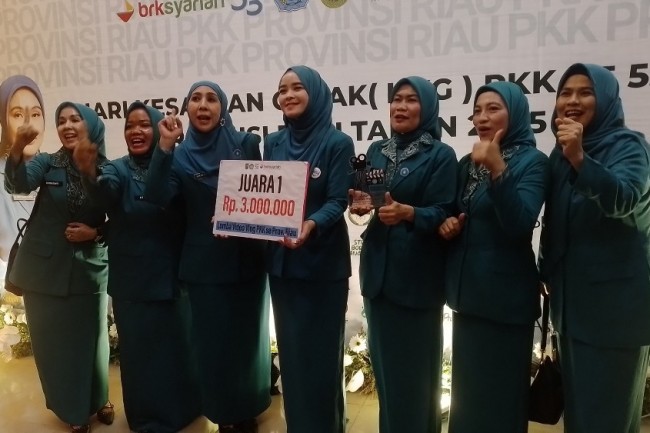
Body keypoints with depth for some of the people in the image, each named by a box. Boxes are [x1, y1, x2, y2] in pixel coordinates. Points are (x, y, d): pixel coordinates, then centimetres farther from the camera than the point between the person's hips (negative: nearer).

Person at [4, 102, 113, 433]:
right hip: (46, 269, 1)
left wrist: (96, 232, -14)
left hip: (89, 270, 0)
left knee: (90, 338, 12)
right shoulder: (47, 163, -2)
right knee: (53, 341, 10)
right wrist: (19, 146, -38)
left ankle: (96, 400, 35)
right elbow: (17, 185, -23)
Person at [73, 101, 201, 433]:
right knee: (139, 349, 9)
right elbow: (104, 193, -27)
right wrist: (89, 173, -46)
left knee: (176, 344, 12)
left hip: (170, 276, 0)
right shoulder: (119, 169, -2)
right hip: (132, 280, 0)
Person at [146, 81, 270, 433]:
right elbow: (156, 197, -15)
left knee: (248, 335, 13)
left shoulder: (246, 144, -1)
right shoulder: (180, 156, 1)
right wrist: (164, 146, -21)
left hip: (247, 258, 0)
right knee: (213, 339, 8)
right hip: (205, 264, 0)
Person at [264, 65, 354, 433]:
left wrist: (311, 225, -33)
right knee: (290, 346, 15)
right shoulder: (274, 143, 8)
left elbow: (337, 201, -15)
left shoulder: (337, 143, -8)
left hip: (323, 262, -5)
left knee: (322, 348, 6)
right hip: (281, 260, 5)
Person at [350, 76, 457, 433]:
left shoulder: (441, 155, -5)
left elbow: (442, 214, -12)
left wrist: (406, 212, -30)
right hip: (378, 268, 5)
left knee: (415, 363, 4)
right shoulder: (376, 151, 11)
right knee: (383, 358, 16)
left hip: (417, 271, -5)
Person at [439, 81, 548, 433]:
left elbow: (519, 224, -22)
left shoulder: (532, 162, -8)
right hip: (468, 288, 6)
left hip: (506, 292, -6)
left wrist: (498, 170, -32)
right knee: (468, 386, 17)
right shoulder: (466, 164, 9)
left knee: (499, 389, 5)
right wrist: (447, 225, -4)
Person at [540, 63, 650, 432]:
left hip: (615, 300, -6)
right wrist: (546, 273, 16)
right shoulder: (560, 154, 9)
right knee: (576, 402, 17)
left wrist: (579, 158, -42)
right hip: (572, 297, 6)